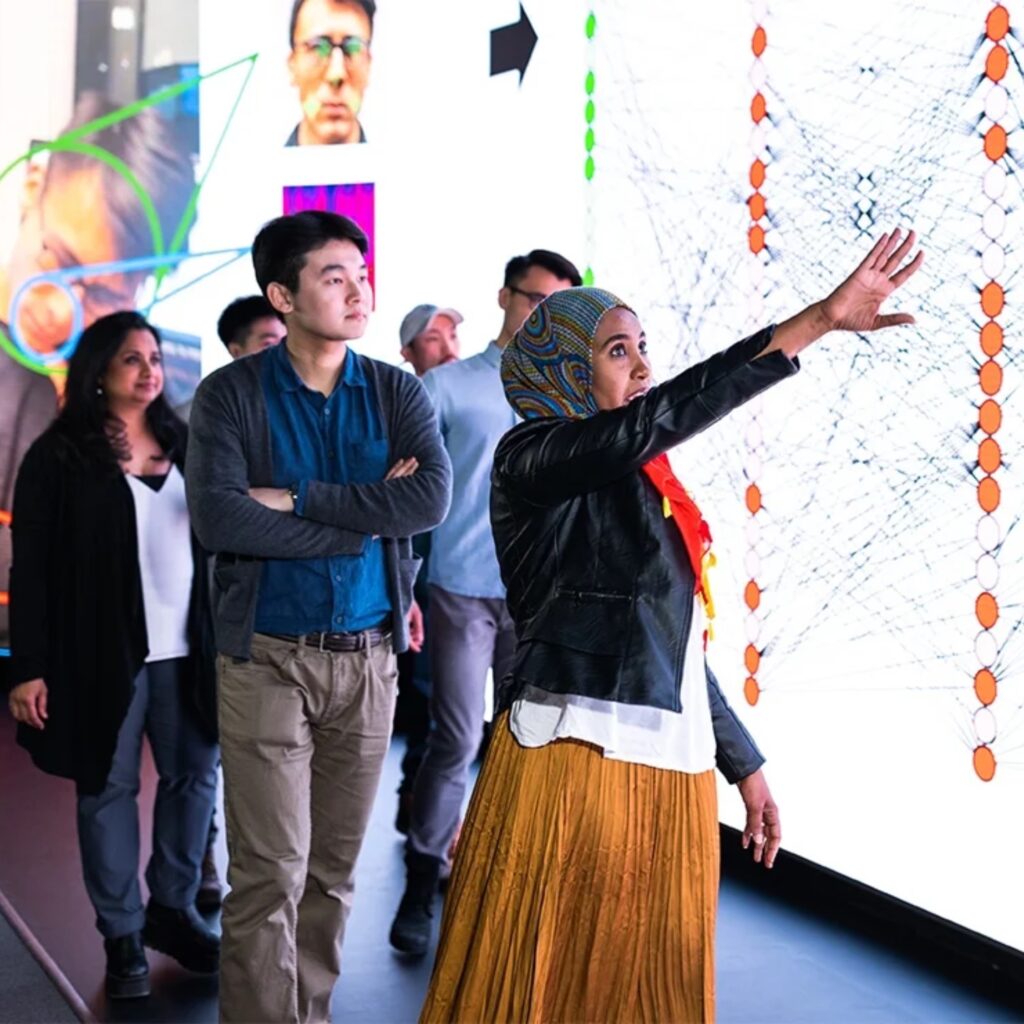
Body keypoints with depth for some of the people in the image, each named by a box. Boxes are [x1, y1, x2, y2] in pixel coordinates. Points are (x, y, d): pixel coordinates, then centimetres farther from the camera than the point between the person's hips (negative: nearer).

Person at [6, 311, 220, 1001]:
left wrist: (222, 636, 7)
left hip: (187, 650, 4)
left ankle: (173, 910, 24)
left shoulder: (183, 443, 10)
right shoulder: (61, 455, -4)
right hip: (104, 651, -4)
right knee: (109, 787, 4)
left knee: (196, 776, 8)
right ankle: (123, 936, 14)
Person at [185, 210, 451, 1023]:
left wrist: (295, 497, -15)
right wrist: (367, 516, -14)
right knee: (271, 874, -5)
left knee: (334, 870, 11)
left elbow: (433, 499, -11)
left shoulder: (398, 393, 5)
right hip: (268, 658, -3)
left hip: (368, 657, 3)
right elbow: (217, 518, -17)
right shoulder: (231, 394, -2)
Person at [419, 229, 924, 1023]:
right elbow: (660, 417, -26)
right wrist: (818, 321, -29)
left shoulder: (642, 484, 16)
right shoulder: (533, 459, -8)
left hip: (672, 769, 8)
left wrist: (743, 761, 21)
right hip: (573, 763, -8)